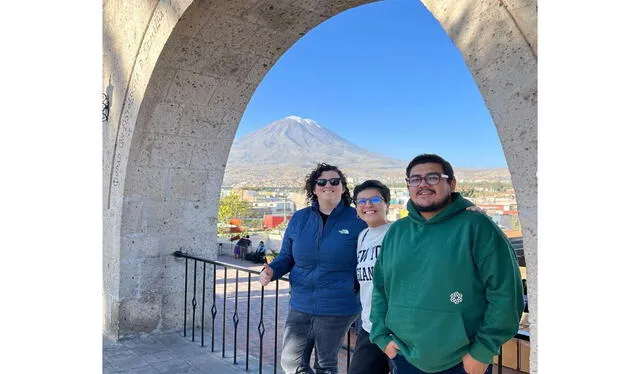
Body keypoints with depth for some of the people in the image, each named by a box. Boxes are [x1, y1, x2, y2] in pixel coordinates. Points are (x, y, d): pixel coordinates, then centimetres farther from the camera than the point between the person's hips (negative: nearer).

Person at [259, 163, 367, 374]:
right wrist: (271, 270, -8)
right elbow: (286, 256, 12)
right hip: (300, 306, 4)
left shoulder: (357, 220, -6)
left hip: (337, 309, -3)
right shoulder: (299, 219, 4)